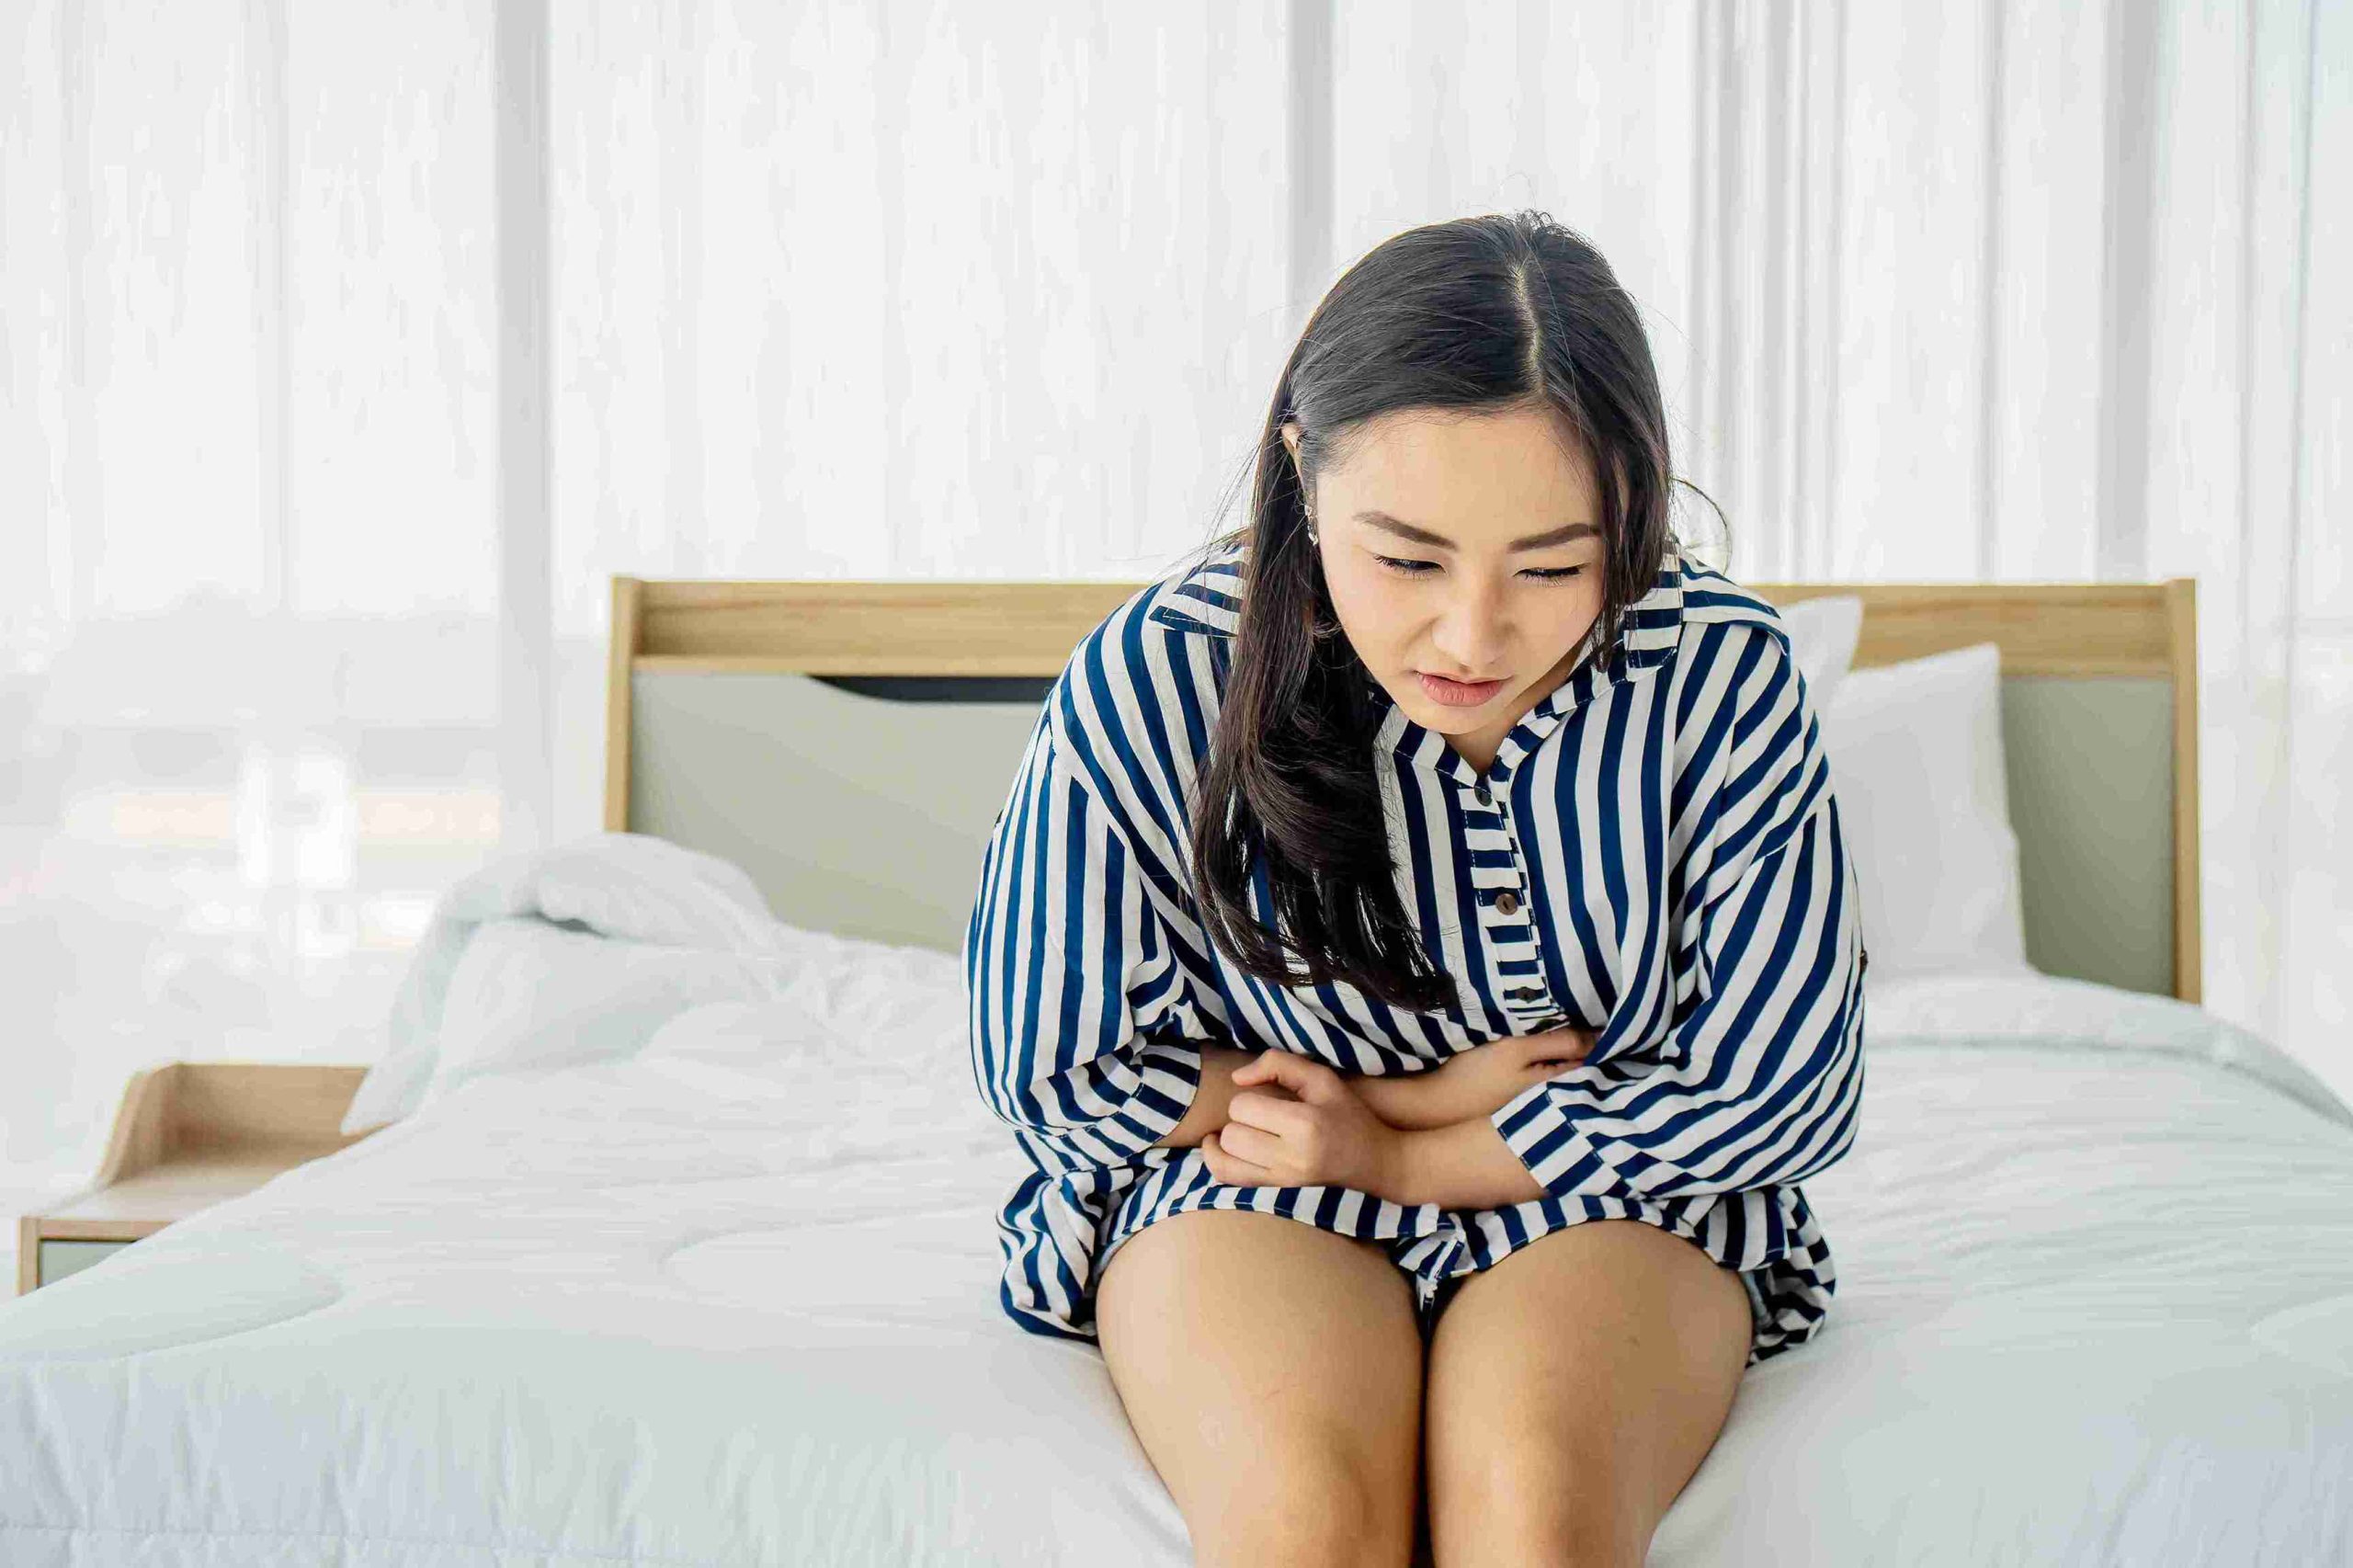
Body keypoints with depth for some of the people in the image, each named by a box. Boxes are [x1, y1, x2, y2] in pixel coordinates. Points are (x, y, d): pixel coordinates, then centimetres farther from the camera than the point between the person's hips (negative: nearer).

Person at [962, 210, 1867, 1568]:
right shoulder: (1156, 683, -16)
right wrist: (1418, 1092, -7)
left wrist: (1395, 1150, -9)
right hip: (1249, 1184, 0)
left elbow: (1777, 1092, -6)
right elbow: (1056, 1074, -4)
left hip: (1608, 1200, 1)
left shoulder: (1725, 675, -13)